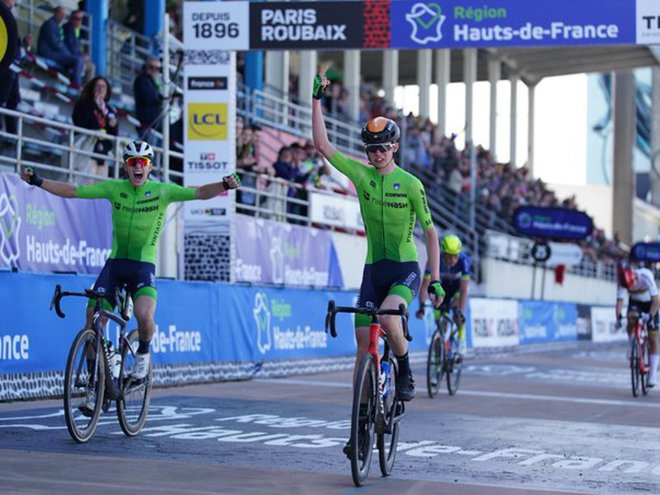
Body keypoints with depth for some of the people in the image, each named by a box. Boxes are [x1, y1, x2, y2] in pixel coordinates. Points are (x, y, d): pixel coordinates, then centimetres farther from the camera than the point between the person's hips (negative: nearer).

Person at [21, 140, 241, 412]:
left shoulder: (162, 191, -4)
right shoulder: (114, 188, 2)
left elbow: (199, 192, -15)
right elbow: (73, 191, 2)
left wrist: (225, 185, -33)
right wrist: (37, 181, -7)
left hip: (143, 265, -3)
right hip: (114, 263, 3)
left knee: (144, 316, -28)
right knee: (92, 322, -5)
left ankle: (144, 352, 8)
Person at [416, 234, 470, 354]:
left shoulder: (463, 261, -36)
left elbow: (463, 290, -40)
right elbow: (424, 285, -34)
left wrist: (461, 312, -49)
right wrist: (421, 306, -46)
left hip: (457, 284, -1)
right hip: (442, 285, 1)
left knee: (456, 306, -29)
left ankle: (461, 338, -9)